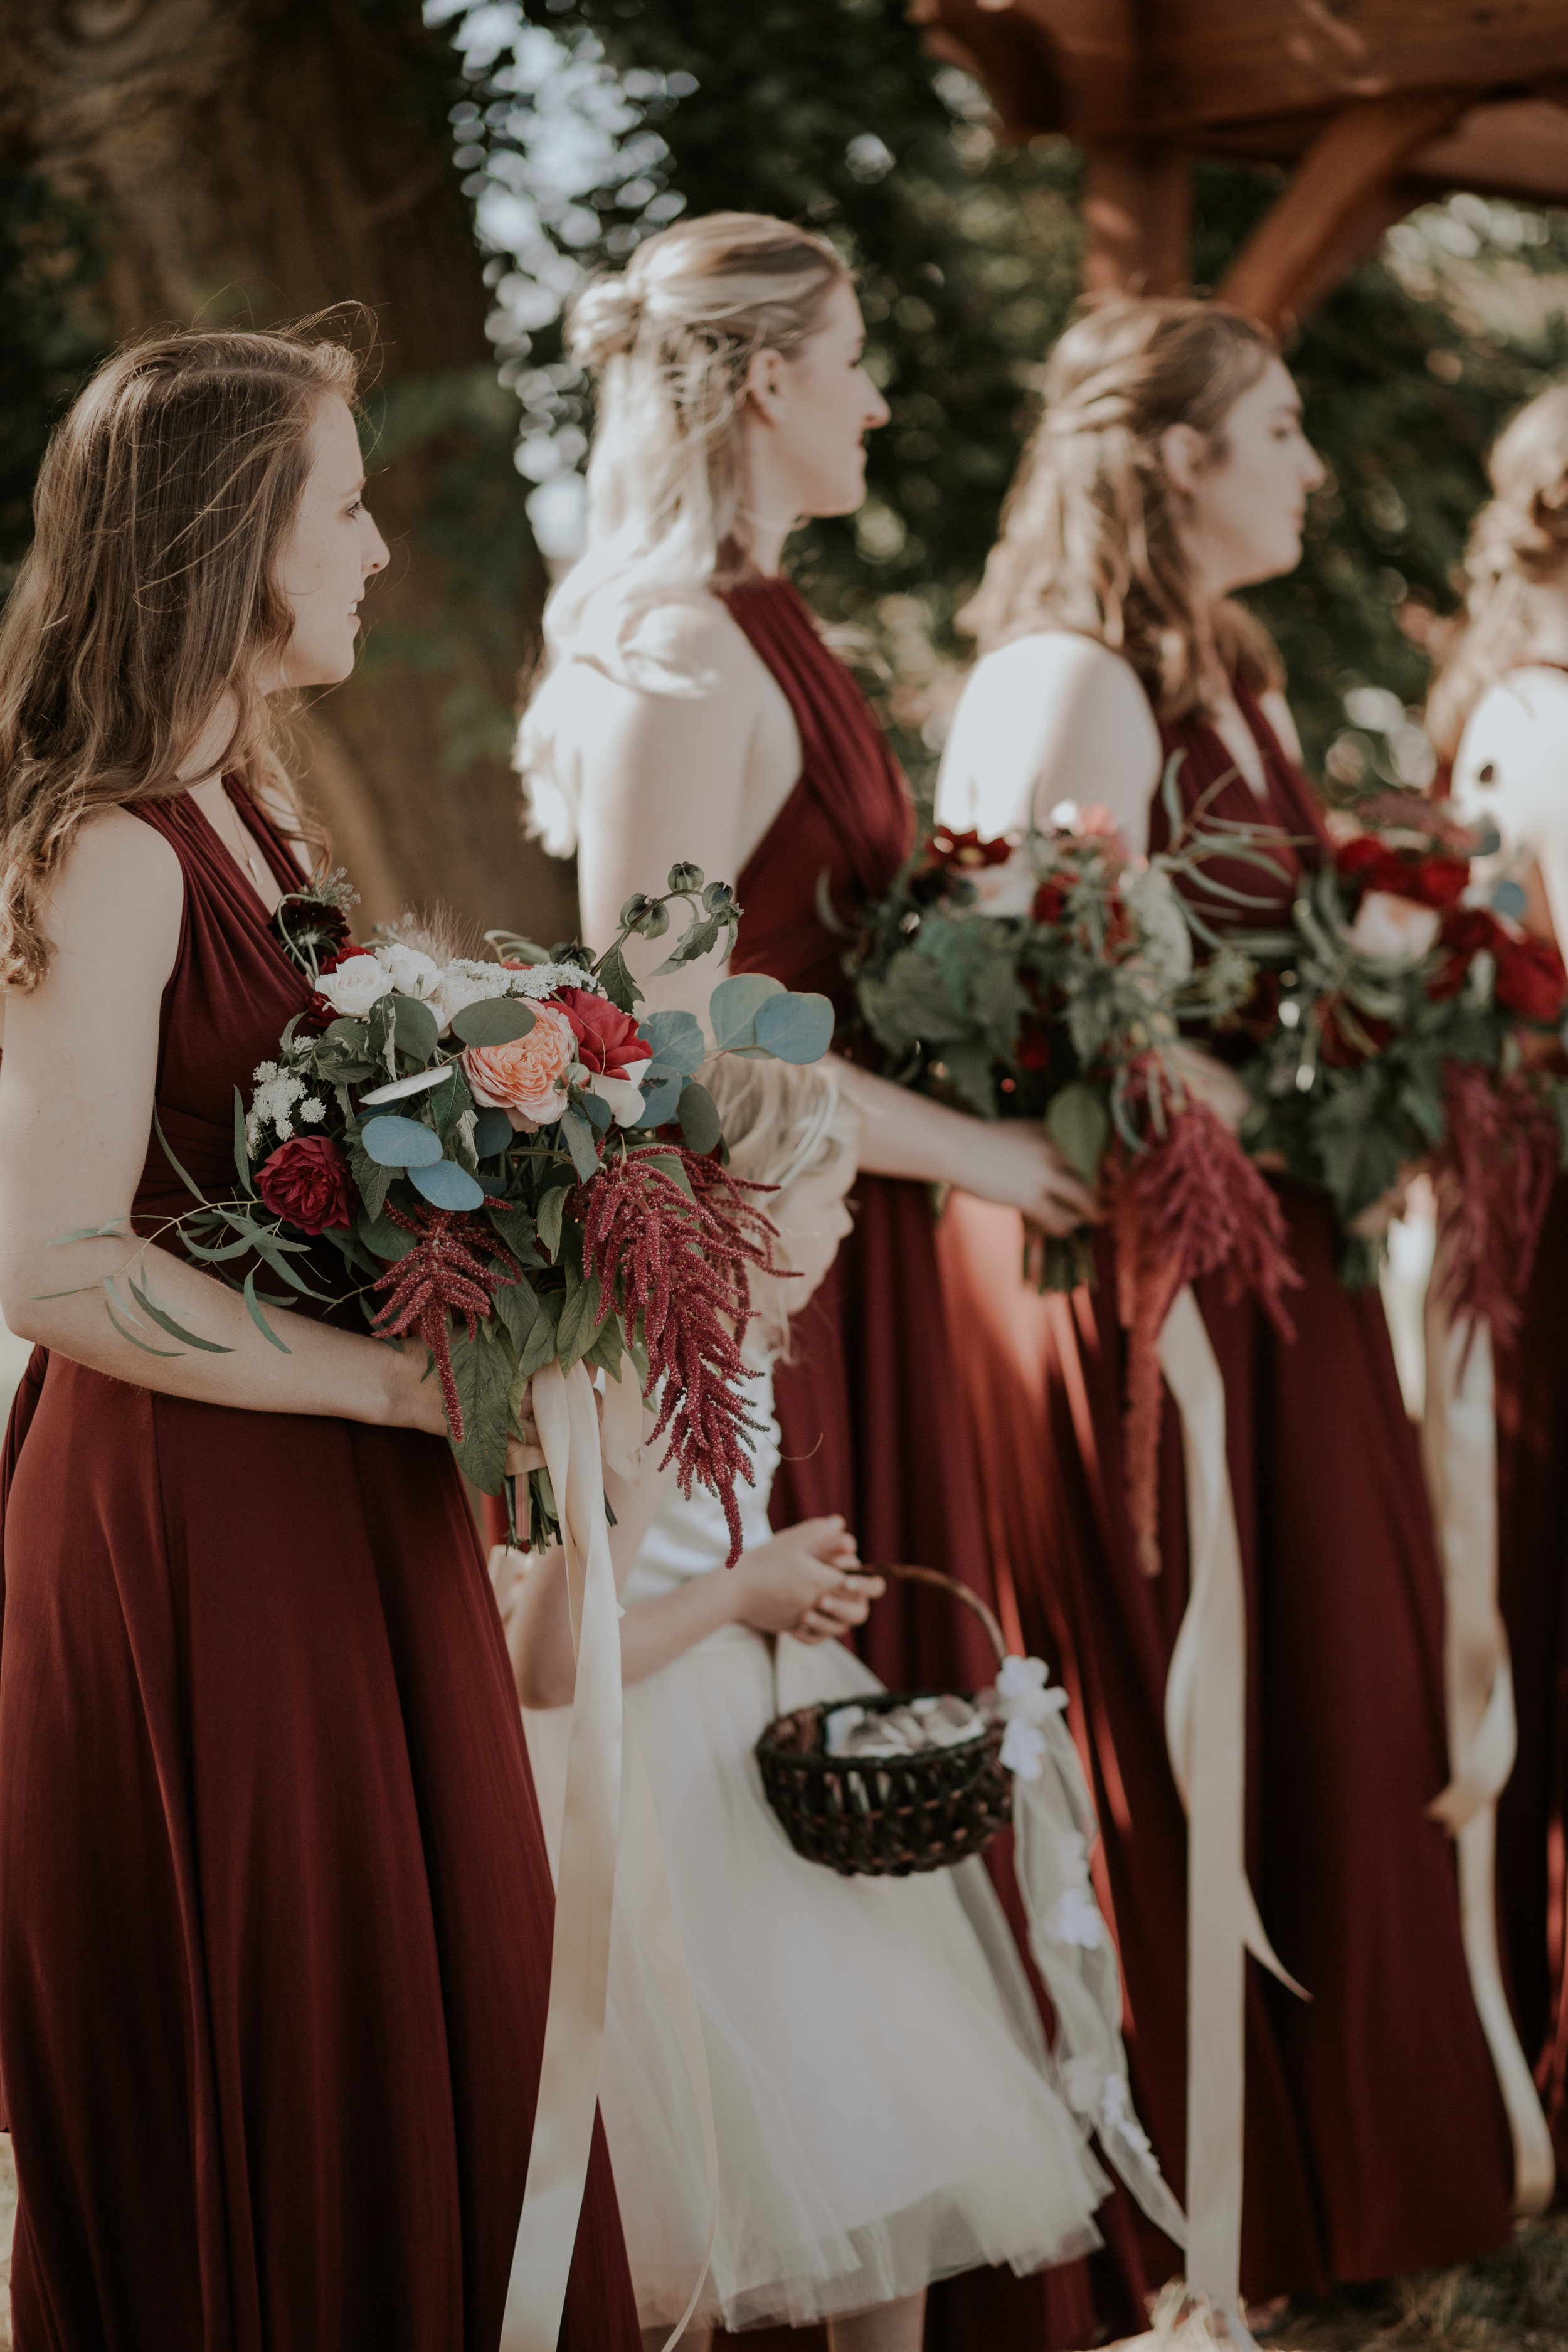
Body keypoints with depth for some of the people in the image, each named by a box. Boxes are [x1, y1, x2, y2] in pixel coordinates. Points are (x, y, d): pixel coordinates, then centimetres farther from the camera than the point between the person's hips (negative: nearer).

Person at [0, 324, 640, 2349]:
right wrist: (415, 1378, -21)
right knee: (261, 2068, 5)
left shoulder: (241, 813, 10)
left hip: (327, 1516, 9)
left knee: (426, 2034, 16)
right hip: (195, 1525, -9)